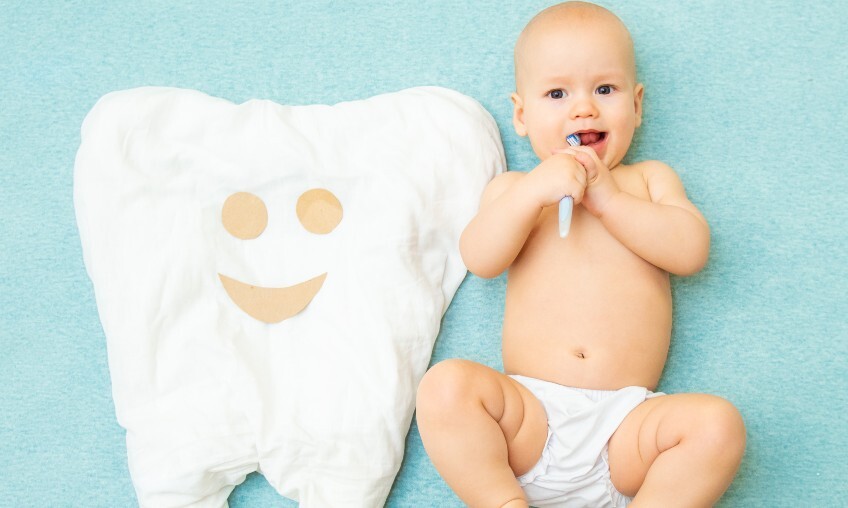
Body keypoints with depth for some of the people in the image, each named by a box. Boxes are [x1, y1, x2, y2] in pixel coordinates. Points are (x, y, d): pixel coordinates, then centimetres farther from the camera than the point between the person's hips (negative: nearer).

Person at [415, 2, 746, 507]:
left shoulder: (649, 179, 18)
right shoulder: (513, 188, 16)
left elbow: (691, 249, 0)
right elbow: (480, 259, -3)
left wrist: (607, 199, -7)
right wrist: (533, 191, -16)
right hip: (528, 415, 0)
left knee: (718, 423, -25)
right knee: (446, 385, -27)